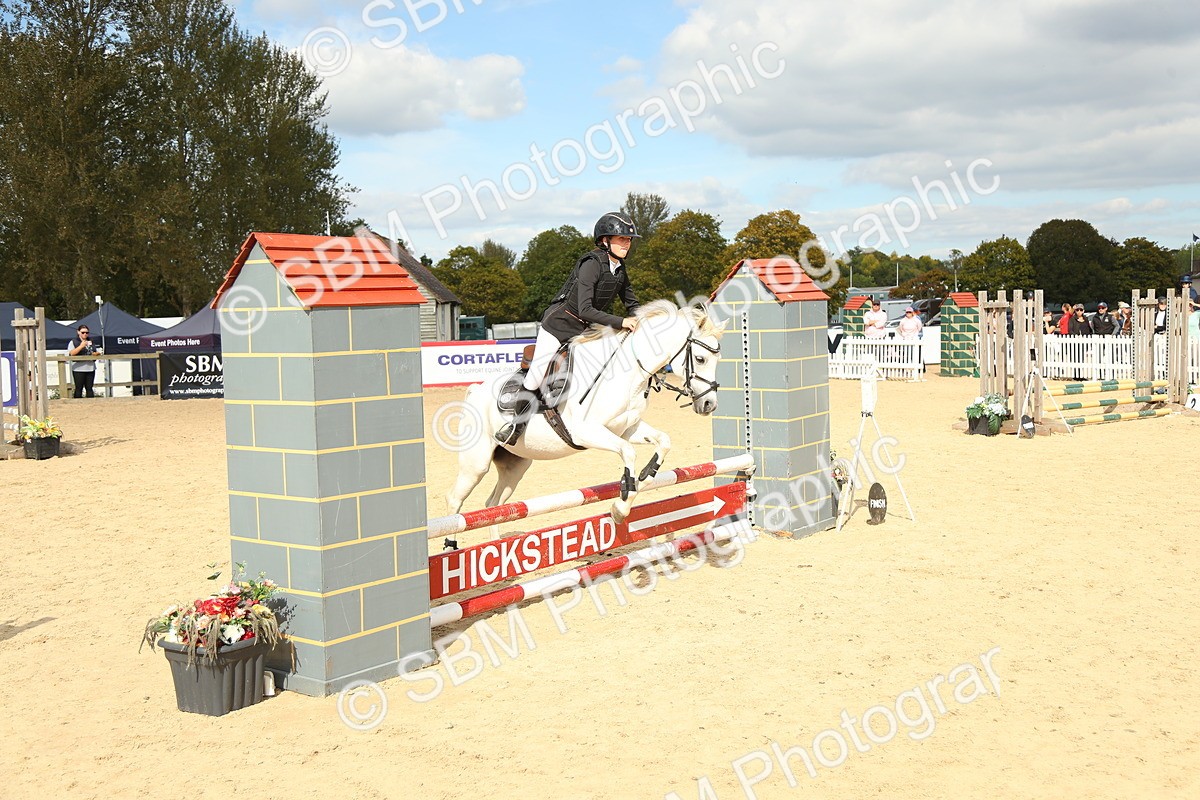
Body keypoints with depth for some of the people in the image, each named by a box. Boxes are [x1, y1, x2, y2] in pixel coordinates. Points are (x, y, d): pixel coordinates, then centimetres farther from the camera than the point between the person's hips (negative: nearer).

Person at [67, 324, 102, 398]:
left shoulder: (91, 342, 18)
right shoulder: (73, 342, 2)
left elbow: (96, 352, 26)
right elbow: (71, 353, -12)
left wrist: (97, 353, 1)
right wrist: (81, 346, -19)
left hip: (90, 368, 5)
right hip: (79, 369, -5)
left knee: (89, 388, 6)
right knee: (79, 388, -5)